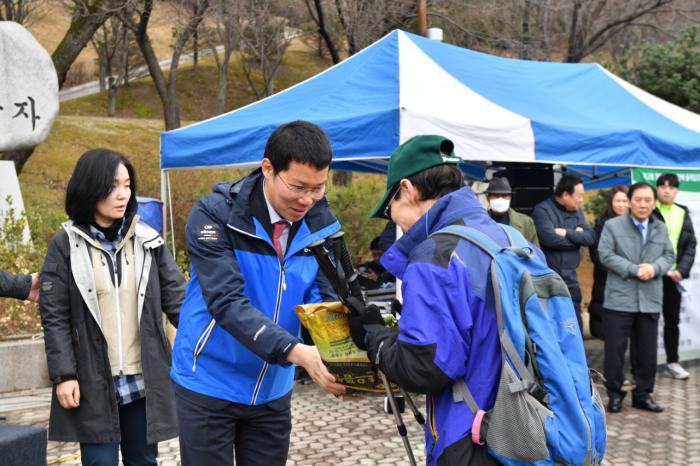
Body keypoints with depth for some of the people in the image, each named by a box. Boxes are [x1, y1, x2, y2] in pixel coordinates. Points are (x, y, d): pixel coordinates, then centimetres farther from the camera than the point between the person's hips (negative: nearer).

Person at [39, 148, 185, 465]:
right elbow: (54, 317, -3)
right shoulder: (65, 245, -2)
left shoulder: (147, 240, 5)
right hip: (93, 384, -2)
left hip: (144, 382, 3)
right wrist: (63, 375, -10)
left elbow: (176, 298, 2)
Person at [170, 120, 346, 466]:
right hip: (209, 385, -4)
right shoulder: (214, 216, -19)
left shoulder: (321, 224, -5)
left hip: (273, 389, 4)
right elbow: (227, 302, -28)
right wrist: (295, 352, -39)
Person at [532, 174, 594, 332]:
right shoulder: (542, 210, -7)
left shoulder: (577, 212, 13)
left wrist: (566, 233, -12)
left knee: (575, 327, 7)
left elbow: (590, 237, 1)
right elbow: (549, 238, -21)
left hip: (570, 278, 6)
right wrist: (576, 237, -5)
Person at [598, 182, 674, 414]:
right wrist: (634, 269, -17)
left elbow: (669, 256, 10)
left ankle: (643, 394, 22)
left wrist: (654, 267, -12)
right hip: (619, 299, -4)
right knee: (615, 349, -1)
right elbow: (606, 255, -8)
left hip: (650, 301, 4)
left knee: (647, 351, 9)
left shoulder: (661, 229, 14)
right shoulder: (613, 225, 0)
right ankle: (615, 393, 13)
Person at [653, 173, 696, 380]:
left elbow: (691, 244, 8)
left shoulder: (683, 213, 11)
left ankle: (672, 362, 23)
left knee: (672, 321, 12)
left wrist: (682, 270, -6)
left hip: (673, 275, 5)